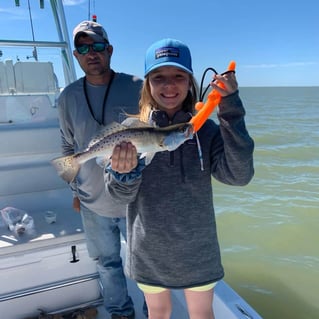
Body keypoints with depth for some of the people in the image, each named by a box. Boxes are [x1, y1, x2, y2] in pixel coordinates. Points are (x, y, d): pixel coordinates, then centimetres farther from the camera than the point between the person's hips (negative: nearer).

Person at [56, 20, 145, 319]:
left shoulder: (137, 88, -11)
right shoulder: (68, 97, -1)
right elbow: (69, 147, 9)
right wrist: (75, 190, 11)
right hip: (93, 204, 3)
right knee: (106, 262, 21)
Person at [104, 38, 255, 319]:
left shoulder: (206, 130, -10)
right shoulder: (131, 129, -10)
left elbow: (239, 175, -24)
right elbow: (121, 195, -11)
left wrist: (231, 111, -28)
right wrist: (124, 172, -33)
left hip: (197, 249, 0)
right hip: (148, 251, 0)